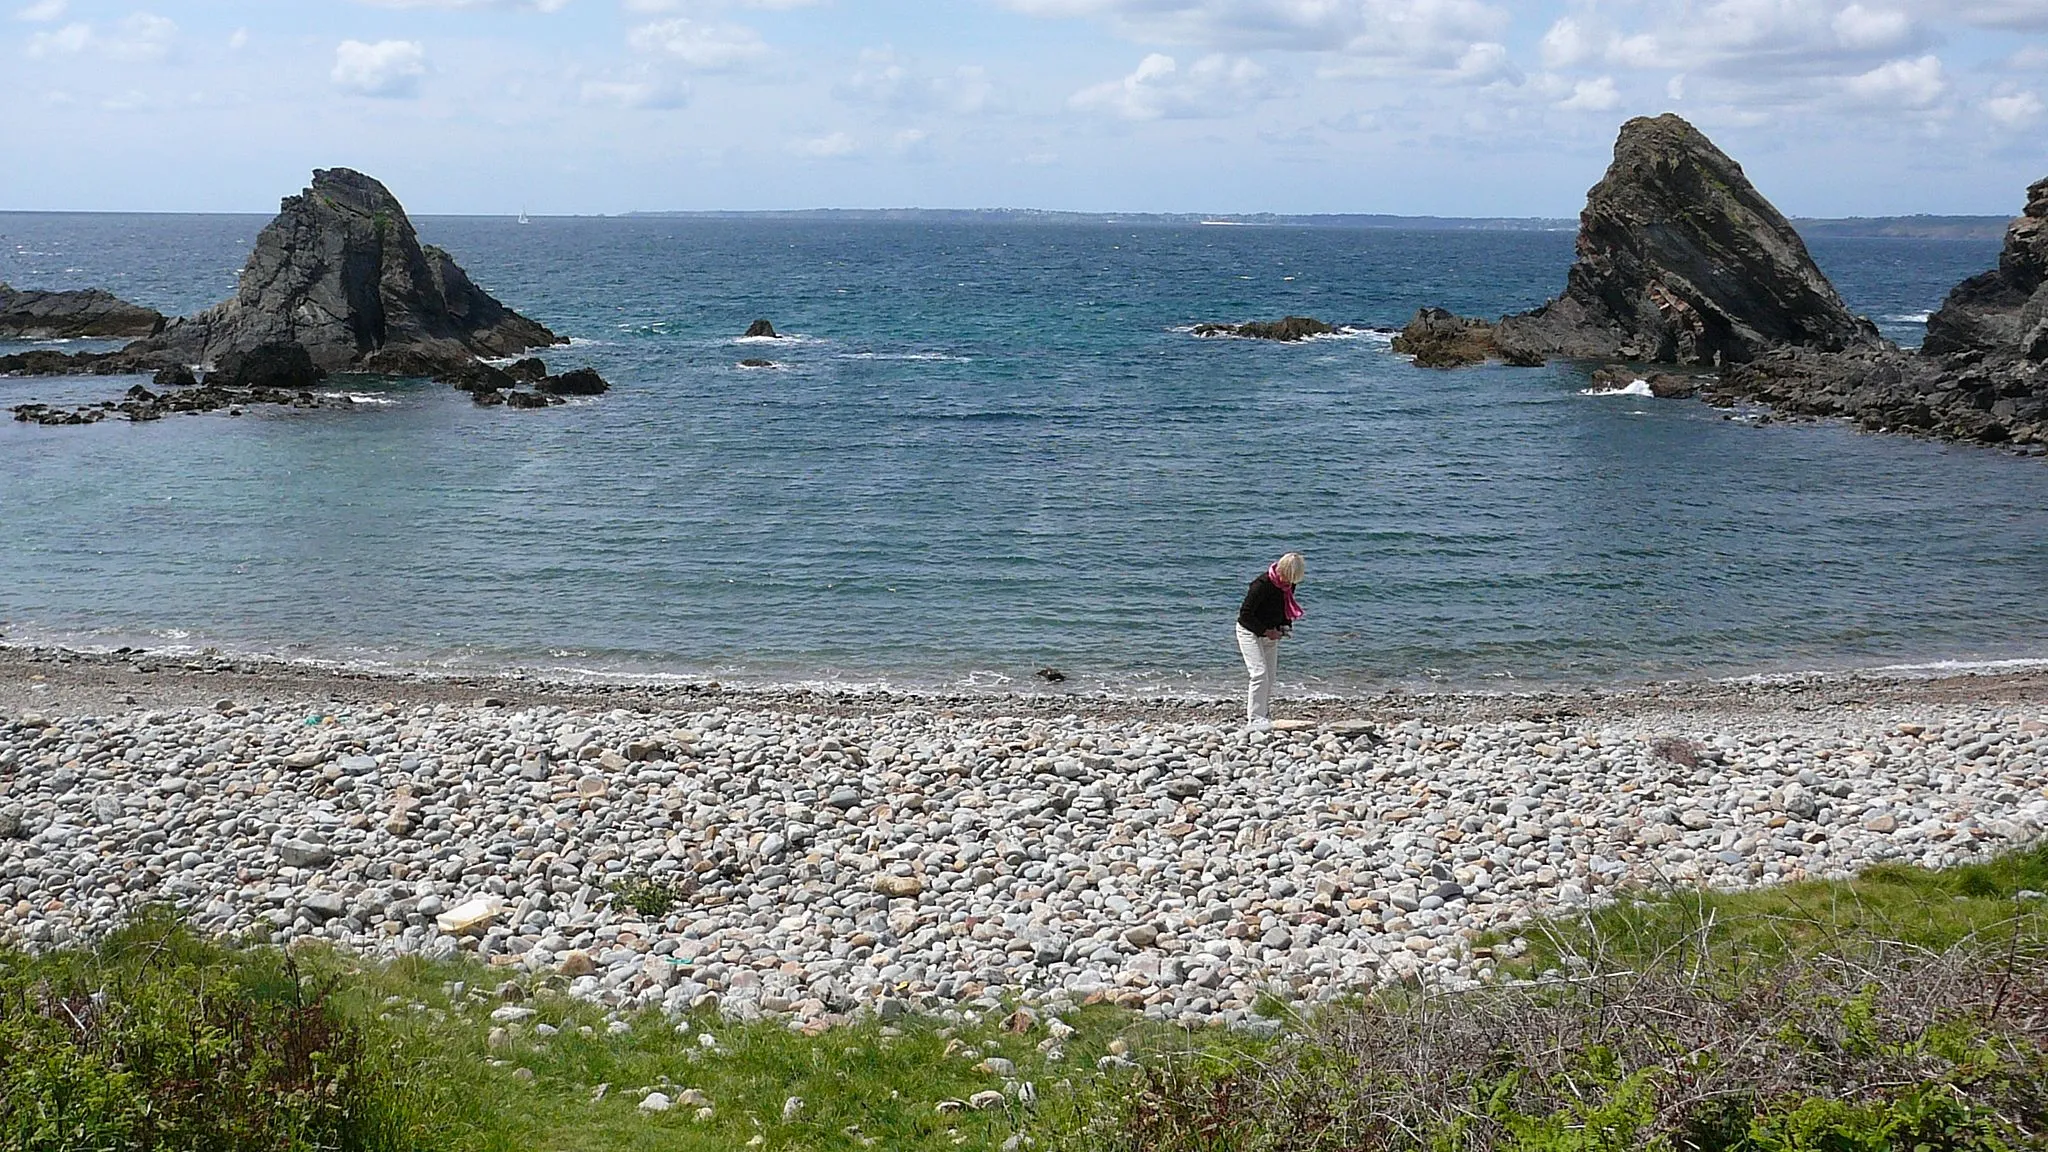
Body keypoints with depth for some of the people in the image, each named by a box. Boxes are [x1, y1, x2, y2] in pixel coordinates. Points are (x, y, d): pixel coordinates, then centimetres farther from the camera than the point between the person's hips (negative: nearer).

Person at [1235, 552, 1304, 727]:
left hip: (1271, 632, 8)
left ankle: (1265, 715, 16)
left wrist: (1285, 626, -4)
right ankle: (1255, 718, -14)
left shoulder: (1289, 584, -5)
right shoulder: (1262, 584, -28)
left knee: (1271, 675, 7)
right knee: (1260, 673, -16)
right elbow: (1245, 614, -25)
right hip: (1250, 631, -8)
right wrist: (1265, 631, -24)